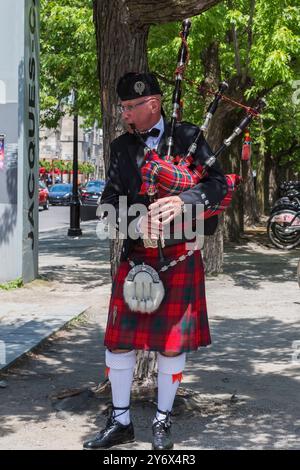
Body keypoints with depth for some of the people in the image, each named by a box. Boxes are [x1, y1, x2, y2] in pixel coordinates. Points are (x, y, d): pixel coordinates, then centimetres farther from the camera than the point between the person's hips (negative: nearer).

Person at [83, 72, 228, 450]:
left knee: (171, 343, 4)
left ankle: (162, 422, 21)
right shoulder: (122, 146, 8)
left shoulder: (188, 137, -2)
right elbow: (109, 200, 1)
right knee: (119, 339, 4)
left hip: (179, 257, -3)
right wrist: (136, 222, -19)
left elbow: (218, 184, -6)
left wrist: (183, 201, -24)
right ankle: (120, 422, 18)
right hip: (135, 256, 3)